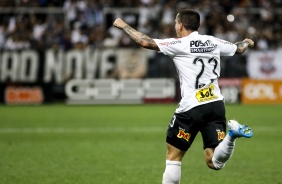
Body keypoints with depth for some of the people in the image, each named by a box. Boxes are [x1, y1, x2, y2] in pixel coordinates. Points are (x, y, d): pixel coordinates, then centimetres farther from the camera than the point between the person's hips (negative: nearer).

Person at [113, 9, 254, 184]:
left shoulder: (179, 44, -5)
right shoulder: (213, 42, 11)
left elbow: (145, 42, -8)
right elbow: (239, 48, 28)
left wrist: (124, 25, 8)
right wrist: (247, 42, 52)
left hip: (191, 107, -5)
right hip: (216, 105, 5)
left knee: (173, 156, 10)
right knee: (215, 163, 1)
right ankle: (231, 133, -25)